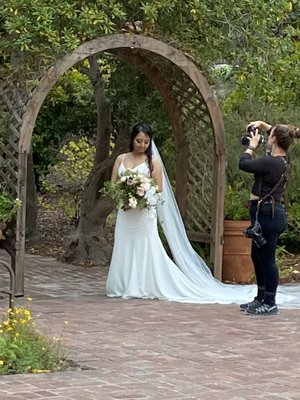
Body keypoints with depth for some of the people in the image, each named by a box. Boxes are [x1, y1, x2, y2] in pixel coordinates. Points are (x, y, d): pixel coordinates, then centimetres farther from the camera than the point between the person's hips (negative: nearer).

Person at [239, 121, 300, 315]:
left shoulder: (271, 162, -20)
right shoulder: (283, 160, 8)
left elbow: (244, 164, -19)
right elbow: (277, 133, 26)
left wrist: (252, 145, -5)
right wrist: (262, 124, 18)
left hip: (266, 214, -10)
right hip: (273, 213, 10)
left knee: (267, 259, -2)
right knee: (258, 256, 20)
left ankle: (270, 304, 5)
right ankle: (261, 299, 29)